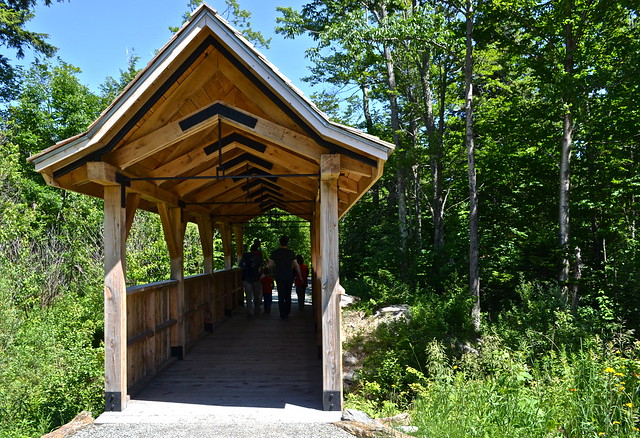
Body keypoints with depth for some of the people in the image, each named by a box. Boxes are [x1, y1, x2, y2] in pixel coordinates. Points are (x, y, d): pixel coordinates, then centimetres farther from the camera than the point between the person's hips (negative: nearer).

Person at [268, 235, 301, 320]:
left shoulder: (275, 252, -3)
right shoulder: (291, 252, -4)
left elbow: (270, 266, -1)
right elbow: (297, 266, -4)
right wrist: (300, 276, 5)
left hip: (279, 277, -1)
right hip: (289, 277, 1)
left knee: (281, 296, 4)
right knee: (288, 295, 15)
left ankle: (282, 315, 2)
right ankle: (287, 313, 21)